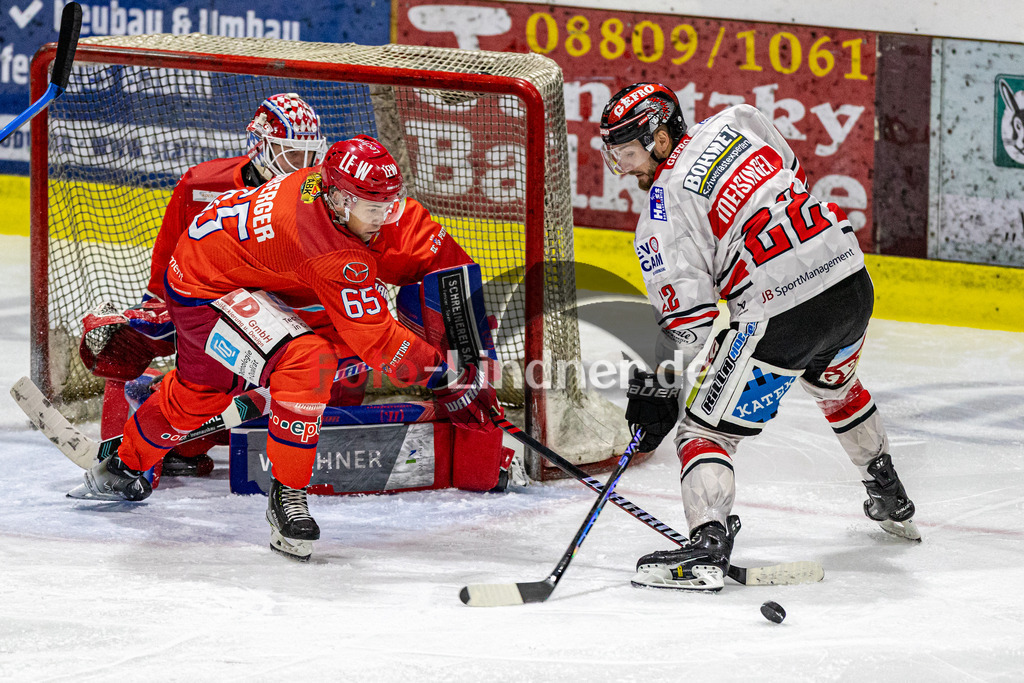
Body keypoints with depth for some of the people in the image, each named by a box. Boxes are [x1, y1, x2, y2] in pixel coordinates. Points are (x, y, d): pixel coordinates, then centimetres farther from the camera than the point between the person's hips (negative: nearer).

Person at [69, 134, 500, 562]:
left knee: (203, 388, 28)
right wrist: (445, 379, -30)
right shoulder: (335, 253, -39)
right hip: (203, 290, -10)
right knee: (306, 359, -29)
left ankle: (126, 467, 55)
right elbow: (374, 338, -34)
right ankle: (287, 495, -15)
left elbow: (439, 254, -9)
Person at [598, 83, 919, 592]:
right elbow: (793, 175, 25)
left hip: (779, 319, -7)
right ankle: (891, 502, 52)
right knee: (836, 386, 37)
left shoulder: (662, 214, -6)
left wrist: (659, 386, -5)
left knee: (705, 428, 1)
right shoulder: (734, 122, 9)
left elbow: (686, 312, -11)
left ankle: (707, 548, -17)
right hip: (852, 285, 7)